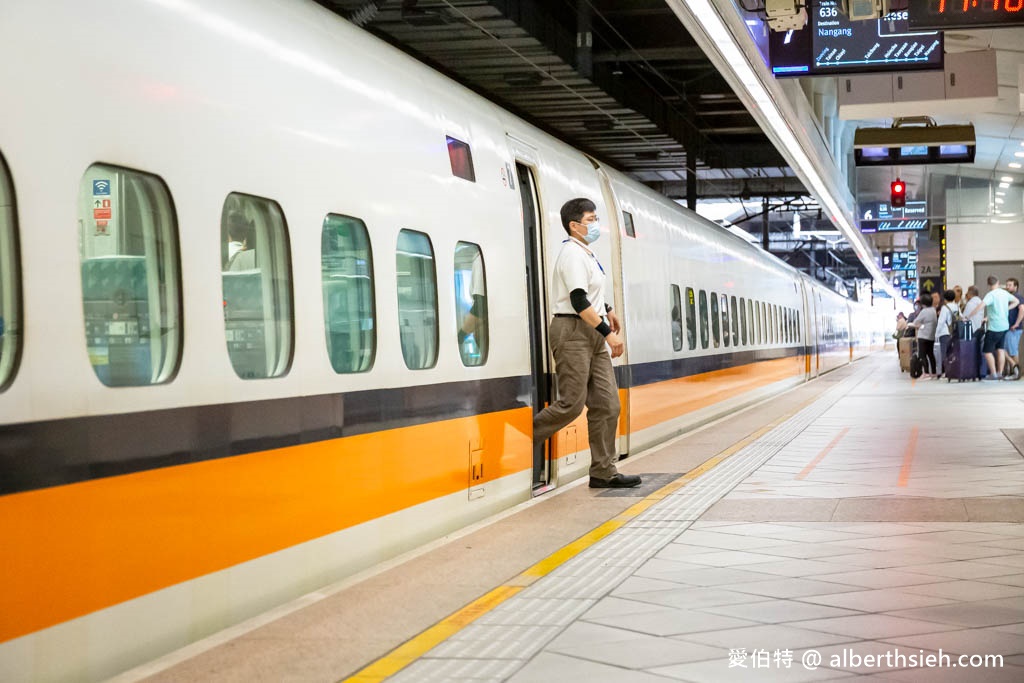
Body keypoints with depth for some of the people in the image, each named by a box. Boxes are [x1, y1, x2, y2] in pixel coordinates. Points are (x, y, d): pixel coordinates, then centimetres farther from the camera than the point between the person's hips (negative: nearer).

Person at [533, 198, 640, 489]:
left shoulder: (586, 254, 17)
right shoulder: (573, 254, -14)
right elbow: (579, 301, -22)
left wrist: (607, 310, 42)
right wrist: (608, 333, -22)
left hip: (592, 334, 10)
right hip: (572, 332, -10)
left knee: (607, 404, 4)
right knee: (572, 403, -11)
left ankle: (604, 471, 6)